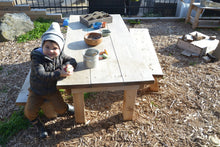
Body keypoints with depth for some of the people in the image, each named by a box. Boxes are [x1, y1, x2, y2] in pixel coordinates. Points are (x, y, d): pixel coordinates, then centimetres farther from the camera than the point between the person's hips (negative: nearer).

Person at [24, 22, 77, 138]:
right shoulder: (37, 58, -26)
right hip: (37, 91, -2)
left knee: (60, 110, -2)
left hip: (52, 90, 2)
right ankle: (39, 125, 22)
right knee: (29, 111, -8)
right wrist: (59, 74, -47)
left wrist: (70, 65, -26)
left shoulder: (60, 56, -13)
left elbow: (72, 60, -1)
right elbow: (42, 75, -38)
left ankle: (67, 107, 34)